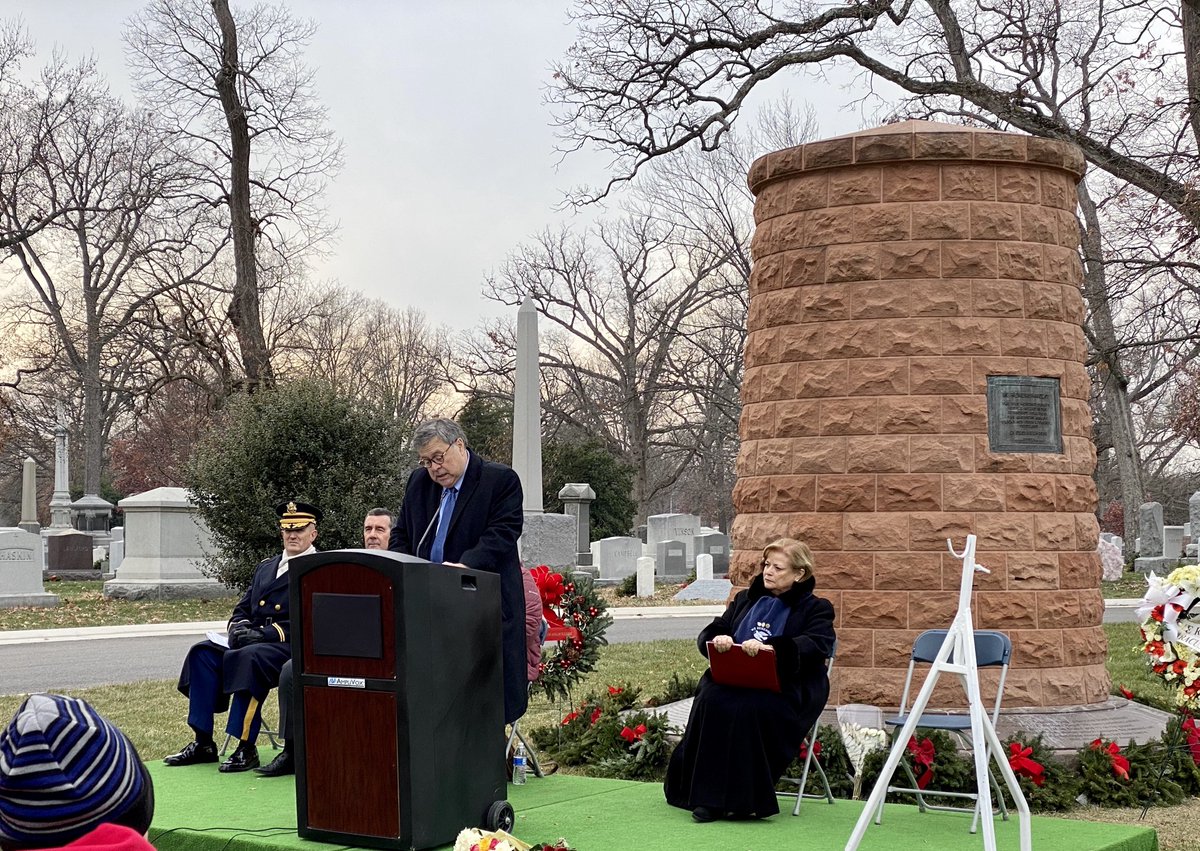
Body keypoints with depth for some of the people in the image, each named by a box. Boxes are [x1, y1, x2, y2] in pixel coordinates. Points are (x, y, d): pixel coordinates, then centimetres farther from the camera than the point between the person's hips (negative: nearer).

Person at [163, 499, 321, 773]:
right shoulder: (265, 568, 22)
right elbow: (242, 609, 22)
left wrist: (265, 633, -19)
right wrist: (239, 627, -2)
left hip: (292, 648, -7)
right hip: (253, 641, 7)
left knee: (250, 657, -35)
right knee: (203, 653, -16)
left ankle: (246, 748, -30)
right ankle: (203, 743, -16)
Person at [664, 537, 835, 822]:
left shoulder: (815, 609, 9)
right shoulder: (745, 600, 25)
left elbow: (816, 645, -11)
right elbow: (708, 634, 20)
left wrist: (769, 648, -27)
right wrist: (718, 640, -7)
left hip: (783, 689, -4)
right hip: (734, 681, 4)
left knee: (747, 707, -35)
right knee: (711, 700, -29)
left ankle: (745, 798, -26)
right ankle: (708, 796, -26)